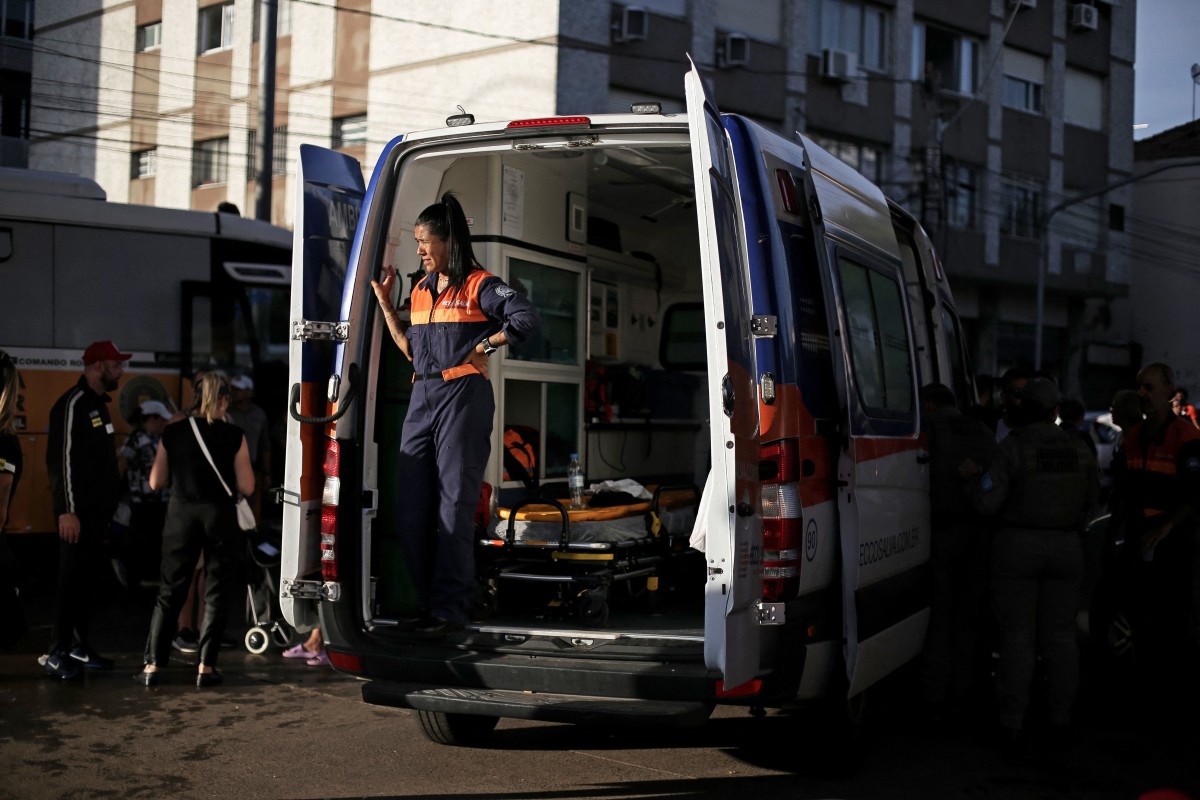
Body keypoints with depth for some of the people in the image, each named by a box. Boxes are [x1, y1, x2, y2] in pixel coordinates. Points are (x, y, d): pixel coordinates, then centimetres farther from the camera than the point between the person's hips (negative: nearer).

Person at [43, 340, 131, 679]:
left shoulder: (98, 404, 17)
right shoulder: (73, 404, -13)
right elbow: (61, 459, -18)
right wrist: (67, 511, -22)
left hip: (98, 510, 9)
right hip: (78, 513, -9)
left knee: (88, 580, 12)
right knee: (72, 581, -7)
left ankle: (79, 646, 18)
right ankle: (57, 654, -3)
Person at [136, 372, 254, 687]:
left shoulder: (173, 433, 0)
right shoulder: (234, 436, -6)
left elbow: (156, 481, 5)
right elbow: (246, 486, -7)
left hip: (181, 514, 2)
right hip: (220, 516, -2)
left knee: (170, 591, 11)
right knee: (217, 593, 8)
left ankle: (152, 665, 8)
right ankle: (206, 667, 6)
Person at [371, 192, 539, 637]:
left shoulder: (479, 285, -5)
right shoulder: (420, 291, 17)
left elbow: (526, 319, -16)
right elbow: (411, 350, 18)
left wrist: (482, 347, -10)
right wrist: (384, 302, 17)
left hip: (463, 396, -8)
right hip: (422, 397, 8)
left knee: (454, 504, -5)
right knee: (413, 508, 6)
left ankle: (449, 608, -1)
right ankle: (427, 601, 15)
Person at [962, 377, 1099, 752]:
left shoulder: (1013, 447, -12)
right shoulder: (1079, 450, 0)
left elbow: (987, 502, -14)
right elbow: (1089, 499, 10)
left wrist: (975, 478, 5)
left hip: (1018, 548, -3)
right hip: (1065, 548, 3)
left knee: (1017, 636, 1)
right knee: (1060, 635, 10)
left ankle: (1013, 724, 1)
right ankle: (1060, 721, 13)